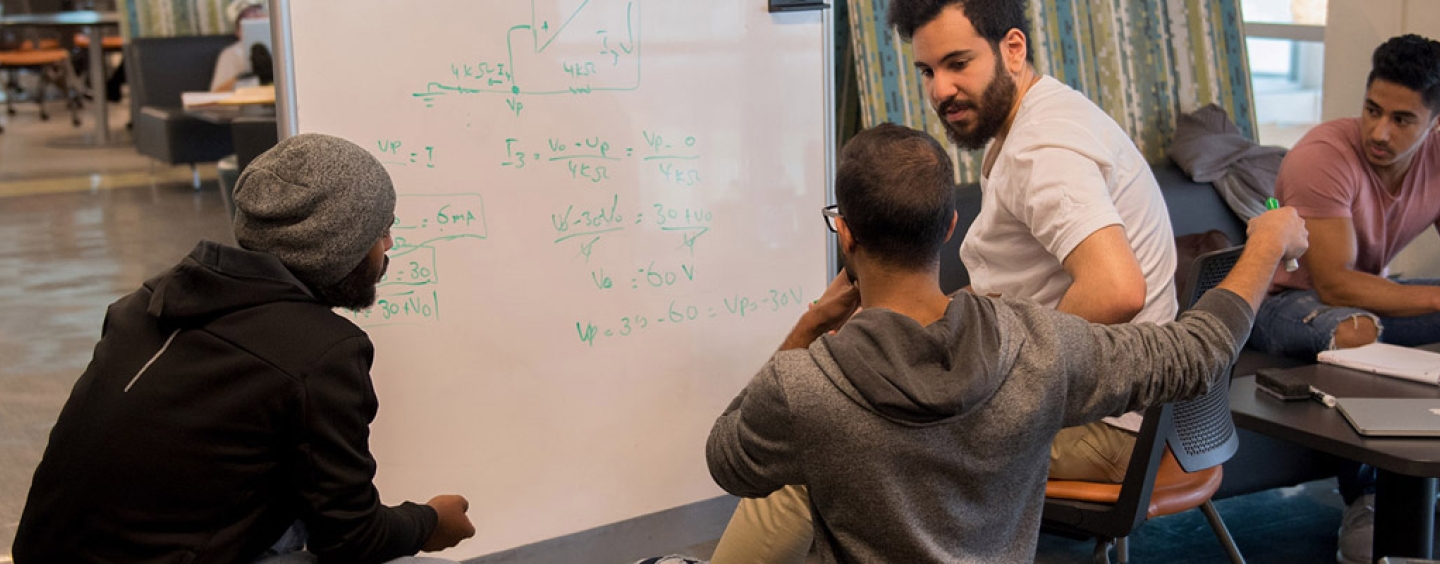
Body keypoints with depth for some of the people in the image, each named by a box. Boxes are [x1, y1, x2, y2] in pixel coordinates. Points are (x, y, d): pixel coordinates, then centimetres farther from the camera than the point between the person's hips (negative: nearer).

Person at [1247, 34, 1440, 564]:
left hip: (1367, 292, 7)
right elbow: (1335, 286, -30)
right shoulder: (1323, 156, -27)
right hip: (1284, 298, -7)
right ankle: (1364, 500, -20)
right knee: (1355, 329, -38)